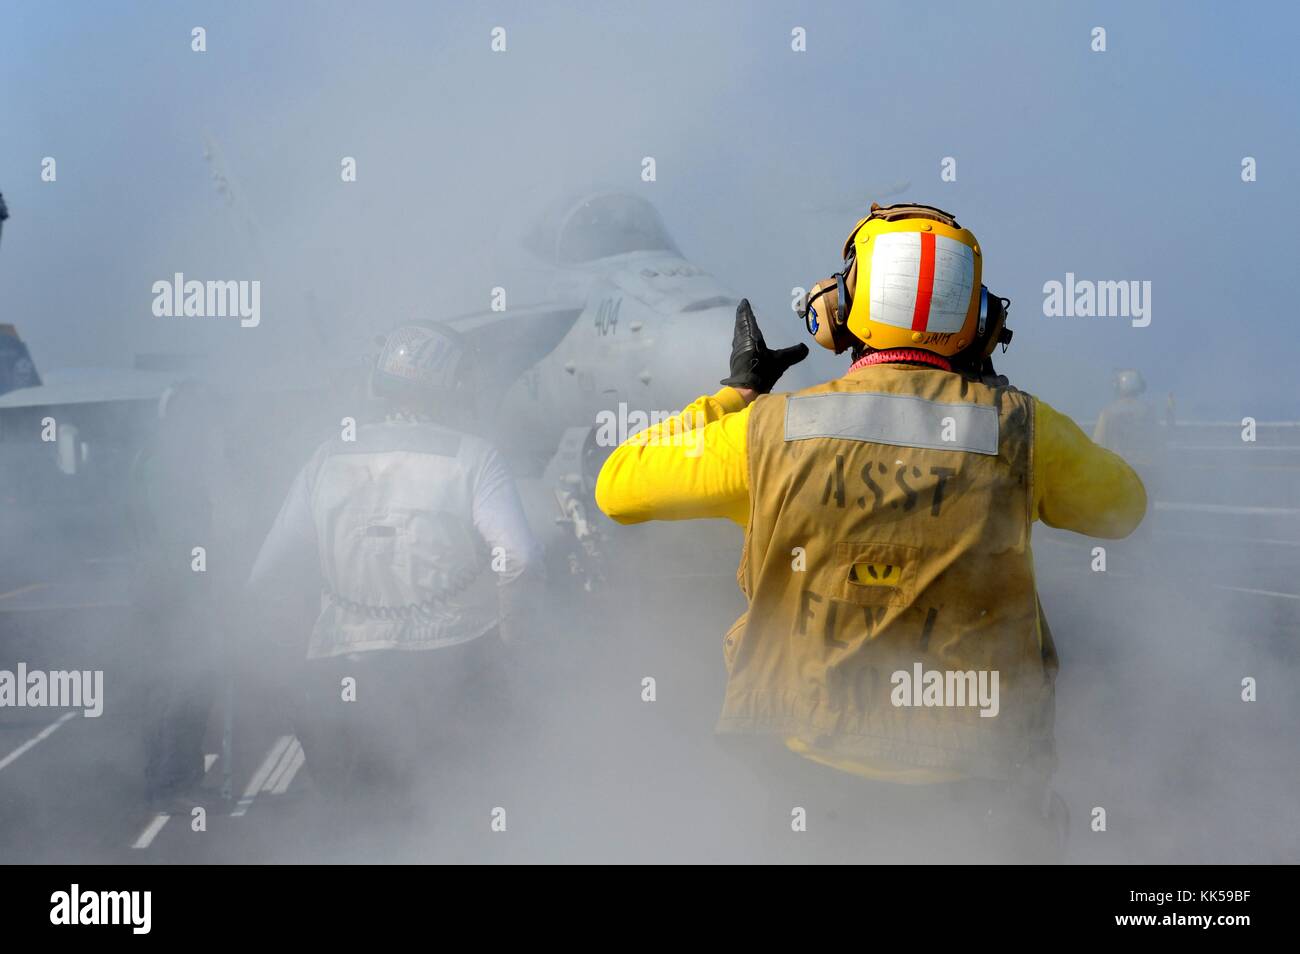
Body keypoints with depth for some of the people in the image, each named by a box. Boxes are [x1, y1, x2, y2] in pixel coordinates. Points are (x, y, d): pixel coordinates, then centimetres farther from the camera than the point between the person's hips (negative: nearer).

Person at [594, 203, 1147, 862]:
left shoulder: (769, 430, -12)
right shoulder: (1021, 429, -11)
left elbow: (616, 487, 3)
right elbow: (1122, 505, 10)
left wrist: (736, 388, 12)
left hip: (813, 754, 0)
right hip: (978, 768, 1)